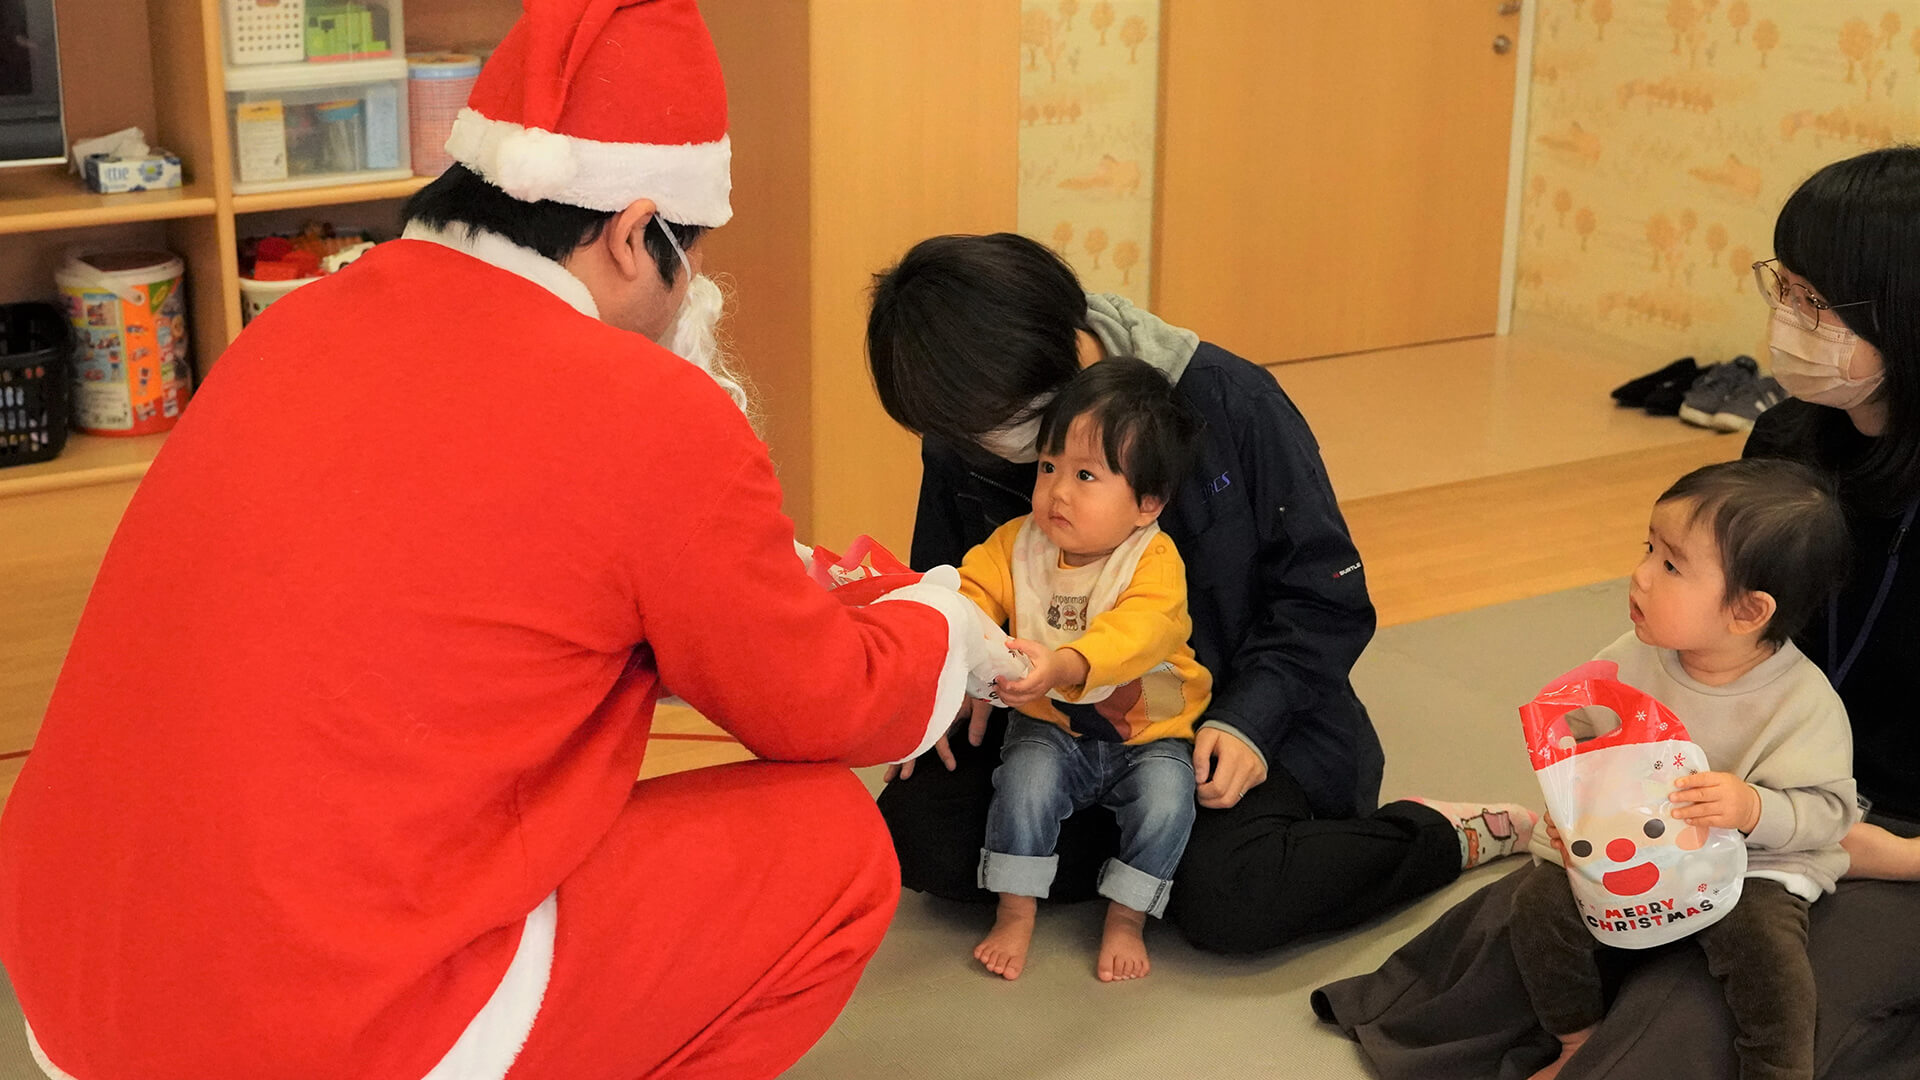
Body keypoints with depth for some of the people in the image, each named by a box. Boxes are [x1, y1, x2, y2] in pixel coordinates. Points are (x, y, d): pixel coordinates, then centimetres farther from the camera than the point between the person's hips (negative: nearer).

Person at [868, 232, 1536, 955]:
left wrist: (1250, 720, -23)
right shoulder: (961, 448, -8)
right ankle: (1168, 845, -8)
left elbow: (1326, 597, -10)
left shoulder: (1227, 402, -19)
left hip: (1235, 713, -3)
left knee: (1227, 900, -30)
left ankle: (1449, 837, -2)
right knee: (917, 827, -20)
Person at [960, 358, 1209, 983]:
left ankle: (1126, 920, -5)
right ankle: (1015, 914, -9)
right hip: (1051, 728, 2)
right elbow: (973, 592, -12)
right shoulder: (1017, 544, -6)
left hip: (1150, 732, -2)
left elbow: (1139, 633, -39)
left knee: (1166, 796, -26)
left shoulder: (1155, 561, -21)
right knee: (1026, 779, -25)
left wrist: (1063, 664, -58)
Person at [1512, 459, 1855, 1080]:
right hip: (1624, 853, 4)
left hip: (1754, 868, -4)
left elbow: (1828, 810, -15)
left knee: (1769, 947, -31)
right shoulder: (1631, 662, -9)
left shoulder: (1804, 702, -19)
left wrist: (1754, 808, -33)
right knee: (1541, 901, -12)